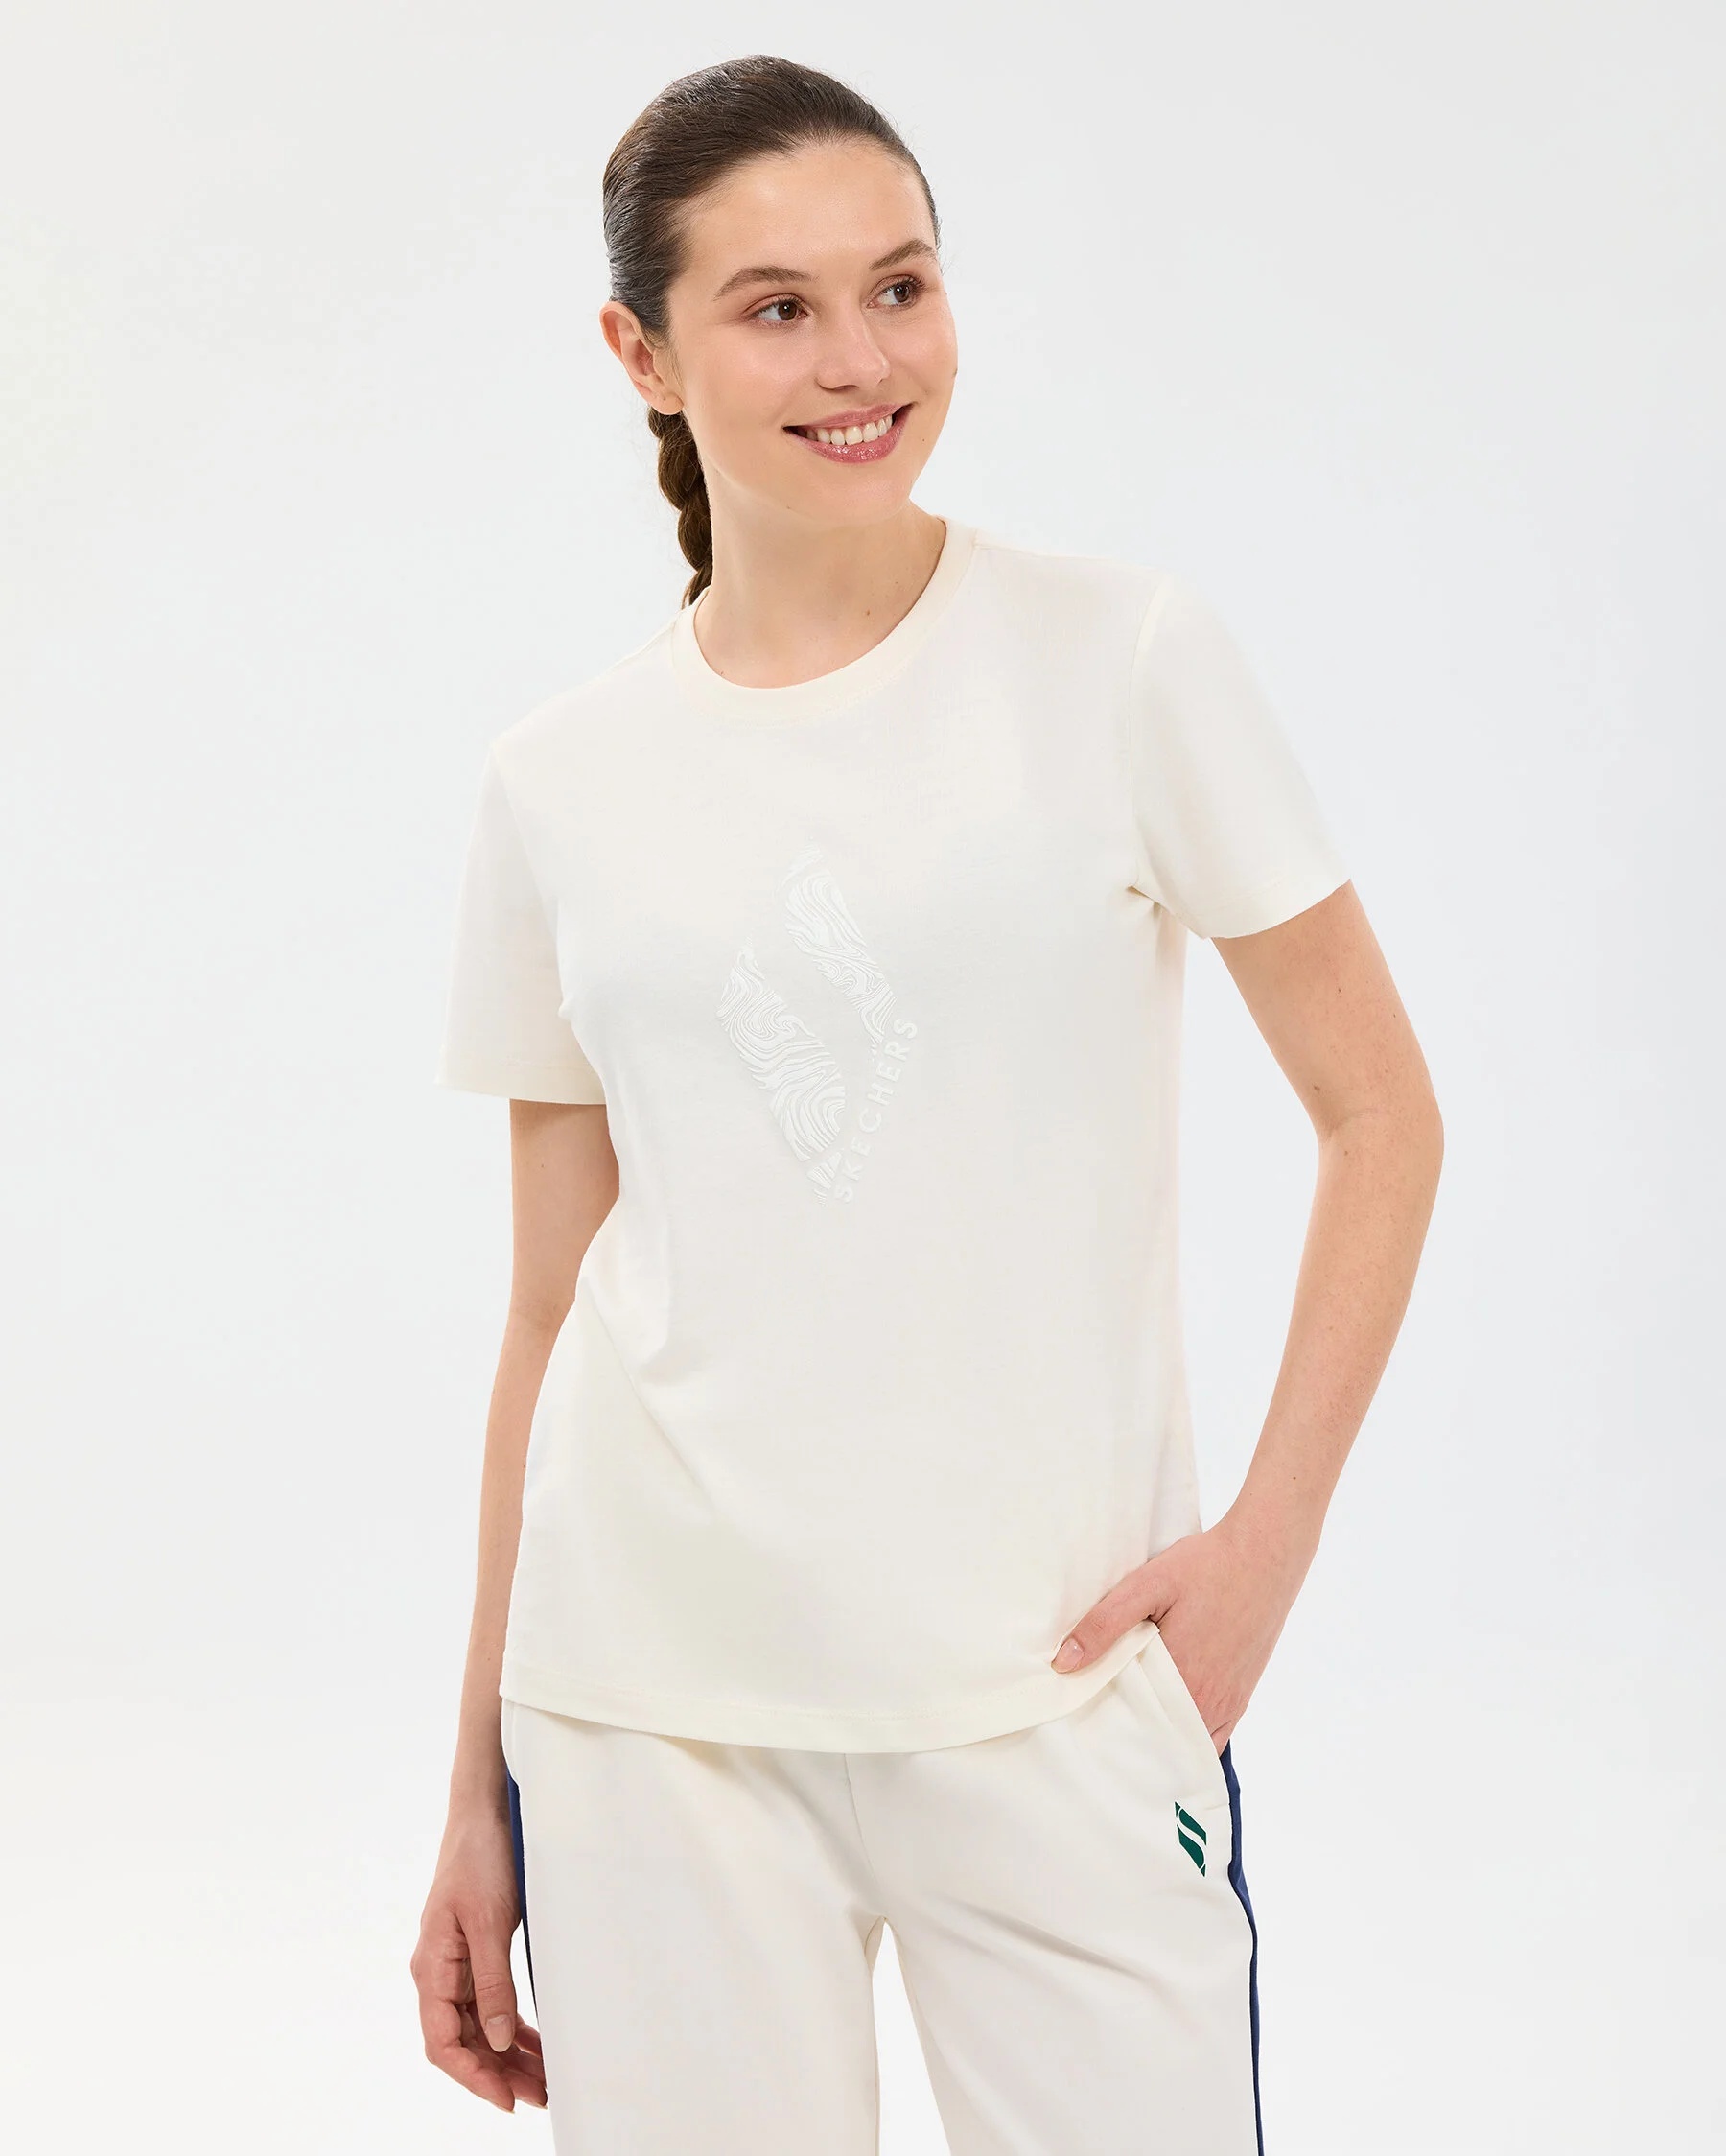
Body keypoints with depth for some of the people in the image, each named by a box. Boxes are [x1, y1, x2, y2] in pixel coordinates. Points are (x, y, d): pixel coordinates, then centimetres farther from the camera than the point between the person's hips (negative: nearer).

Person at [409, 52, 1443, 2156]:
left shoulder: (1122, 658, -2)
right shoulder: (558, 783, 5)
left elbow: (1382, 1118, 2)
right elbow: (551, 1316, 9)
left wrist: (1265, 1538, -8)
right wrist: (478, 1790, 10)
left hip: (1044, 1686, -2)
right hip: (644, 1696, 2)